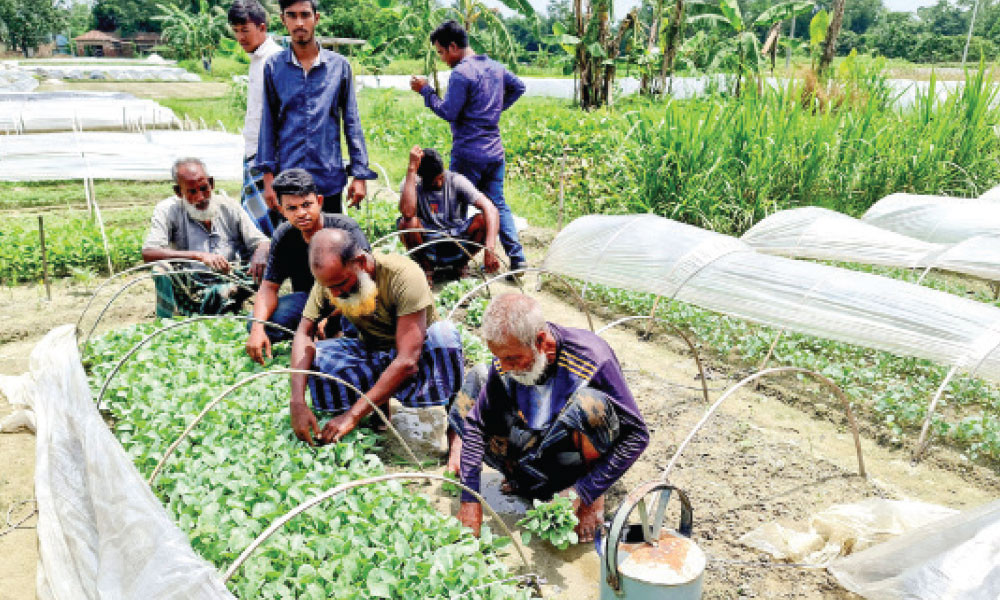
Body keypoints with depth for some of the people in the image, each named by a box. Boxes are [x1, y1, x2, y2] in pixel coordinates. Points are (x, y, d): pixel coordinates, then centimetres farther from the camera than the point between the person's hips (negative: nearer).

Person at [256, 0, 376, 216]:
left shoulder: (339, 65, 4)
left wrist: (360, 174, 1)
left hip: (329, 180, 0)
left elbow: (352, 123, 7)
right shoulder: (274, 66, 6)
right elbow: (268, 124, 7)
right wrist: (268, 176, 0)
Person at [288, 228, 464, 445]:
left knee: (443, 333, -37)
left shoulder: (404, 275, -30)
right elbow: (303, 332, -12)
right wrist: (297, 403, -28)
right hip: (371, 353, 4)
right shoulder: (330, 278, -14)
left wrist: (353, 415, -36)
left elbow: (407, 360, -34)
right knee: (313, 357, -23)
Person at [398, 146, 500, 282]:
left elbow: (490, 209, -20)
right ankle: (426, 268, -1)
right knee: (407, 223, -29)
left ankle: (461, 265, 2)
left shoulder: (456, 181, -9)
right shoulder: (412, 183, -9)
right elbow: (407, 212, -32)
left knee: (484, 220, -23)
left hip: (457, 246, 1)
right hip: (428, 249, 0)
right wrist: (411, 169, -29)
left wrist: (490, 249, -34)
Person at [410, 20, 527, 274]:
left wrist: (425, 90, -6)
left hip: (468, 154, -7)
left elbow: (448, 112, -15)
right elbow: (518, 87, 26)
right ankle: (517, 257, 4)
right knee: (498, 204, 11)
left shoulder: (461, 73, -14)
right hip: (495, 151, 7)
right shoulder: (495, 67, 11)